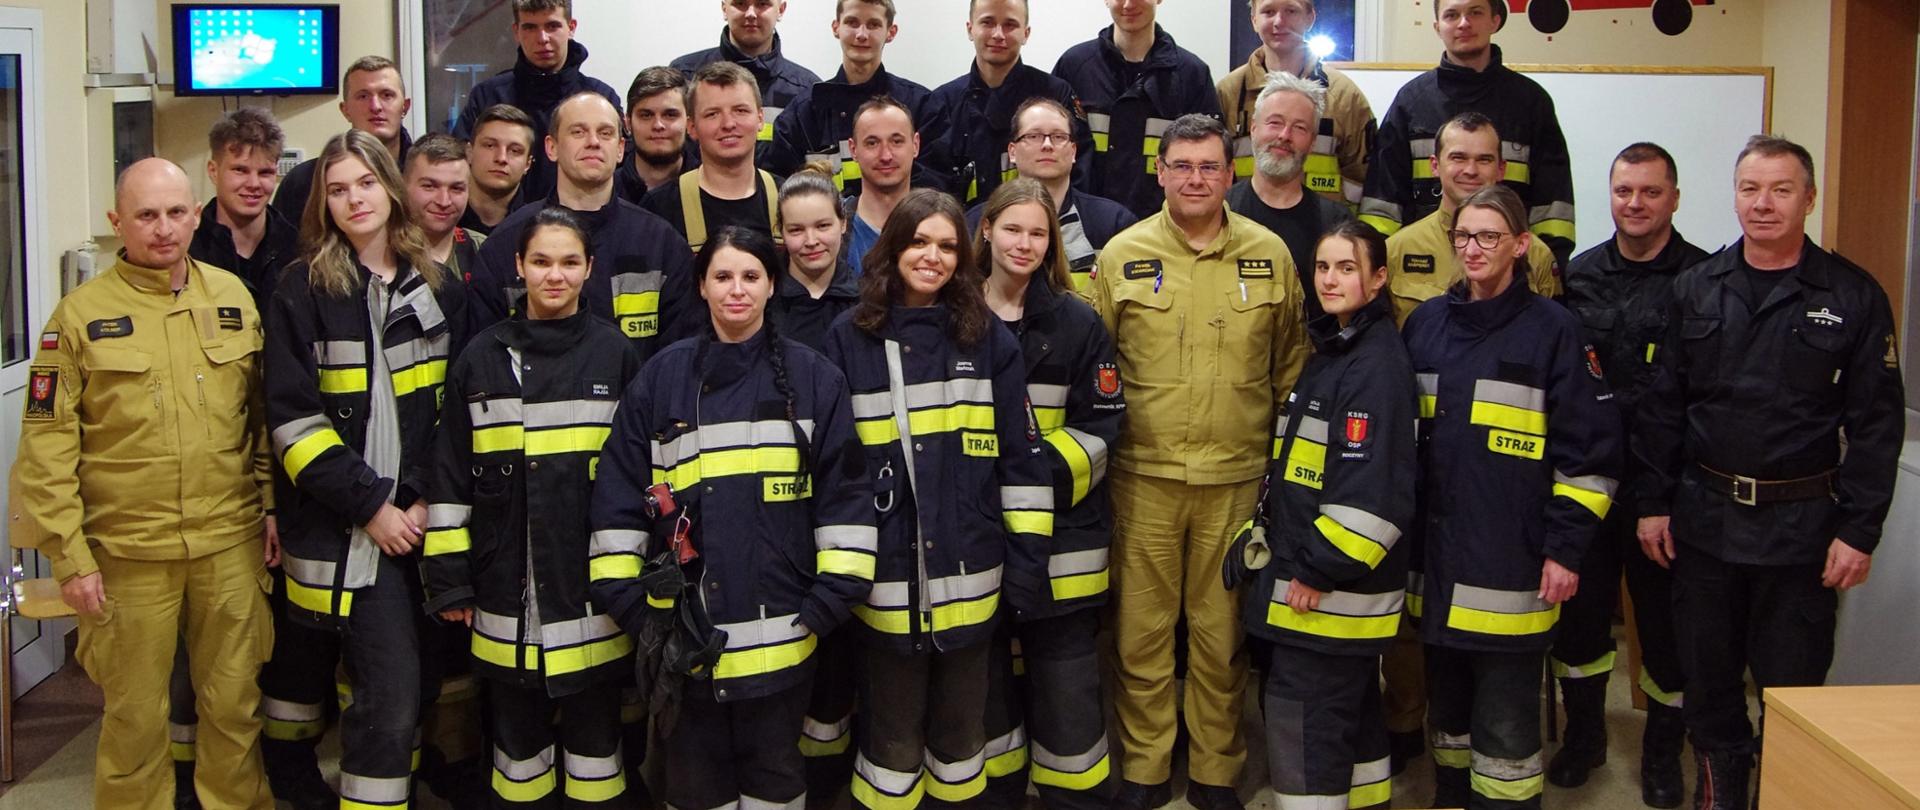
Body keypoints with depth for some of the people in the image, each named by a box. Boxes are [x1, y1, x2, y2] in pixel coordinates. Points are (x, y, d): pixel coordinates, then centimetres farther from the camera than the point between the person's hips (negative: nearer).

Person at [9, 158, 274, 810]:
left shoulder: (233, 297, 6)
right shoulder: (81, 314, -3)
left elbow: (265, 414, 12)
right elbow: (46, 444, -4)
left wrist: (273, 506, 7)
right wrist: (70, 556, -7)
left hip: (231, 543, 2)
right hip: (128, 552, -2)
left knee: (234, 702, 12)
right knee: (135, 714, 8)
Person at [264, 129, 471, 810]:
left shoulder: (438, 287, 9)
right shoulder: (305, 289, -1)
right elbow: (293, 418, -6)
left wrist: (424, 498, -4)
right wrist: (370, 505, -11)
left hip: (422, 518, 4)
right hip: (347, 529, -4)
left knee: (421, 680, 9)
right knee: (391, 691, -10)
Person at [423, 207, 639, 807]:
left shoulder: (615, 354, 2)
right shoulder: (483, 357, 4)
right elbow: (449, 475, 5)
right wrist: (448, 577, 1)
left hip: (592, 593, -1)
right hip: (508, 596, 1)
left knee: (594, 732, 9)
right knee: (517, 734, 12)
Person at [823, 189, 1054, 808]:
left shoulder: (989, 338, 4)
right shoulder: (849, 338, 0)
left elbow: (1022, 458, 3)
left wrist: (1028, 562, -1)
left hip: (970, 577, 1)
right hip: (884, 580, -1)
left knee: (961, 728, 15)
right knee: (891, 735, 9)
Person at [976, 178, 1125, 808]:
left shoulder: (1078, 322, 2)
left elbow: (1101, 424, 1)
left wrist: (1050, 469, -14)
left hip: (1061, 529, -1)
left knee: (1066, 673, 2)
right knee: (986, 670, 11)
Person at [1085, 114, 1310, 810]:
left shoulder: (1270, 254, 4)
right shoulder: (1123, 254, 2)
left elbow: (1291, 362, 11)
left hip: (1237, 478, 0)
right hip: (1143, 475, 0)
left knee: (1221, 631, 9)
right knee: (1142, 629, 7)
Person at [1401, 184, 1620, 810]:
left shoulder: (1553, 329, -4)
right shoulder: (1425, 323, 9)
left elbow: (1590, 450, -4)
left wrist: (1565, 548, -9)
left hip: (1510, 567, -4)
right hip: (1435, 557, 5)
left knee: (1506, 717, -2)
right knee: (1446, 701, 14)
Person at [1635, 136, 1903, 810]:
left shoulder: (1853, 297, -3)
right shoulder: (1696, 289, 5)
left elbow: (1876, 424, -4)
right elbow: (1662, 406, 7)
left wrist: (1859, 531, -8)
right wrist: (1654, 502, 3)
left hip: (1801, 525, -3)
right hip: (1704, 518, 3)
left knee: (1792, 682, 6)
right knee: (1707, 678, 12)